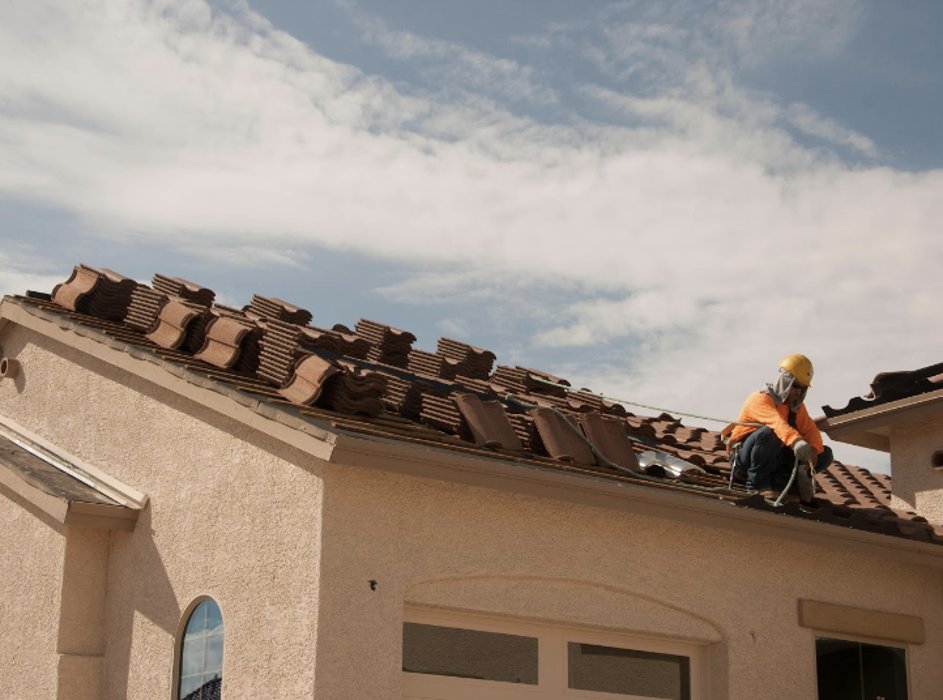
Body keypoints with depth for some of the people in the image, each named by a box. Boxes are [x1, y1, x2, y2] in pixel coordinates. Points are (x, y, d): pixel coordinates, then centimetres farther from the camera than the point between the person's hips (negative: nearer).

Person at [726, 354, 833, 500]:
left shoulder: (796, 407, 9)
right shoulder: (760, 399, -16)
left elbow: (811, 430, -4)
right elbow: (777, 422, -36)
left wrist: (813, 450, -27)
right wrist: (797, 442, -55)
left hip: (775, 459, 7)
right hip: (745, 459, -7)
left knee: (825, 454, -5)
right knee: (769, 433, -39)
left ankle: (779, 482, -11)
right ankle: (757, 484, -22)